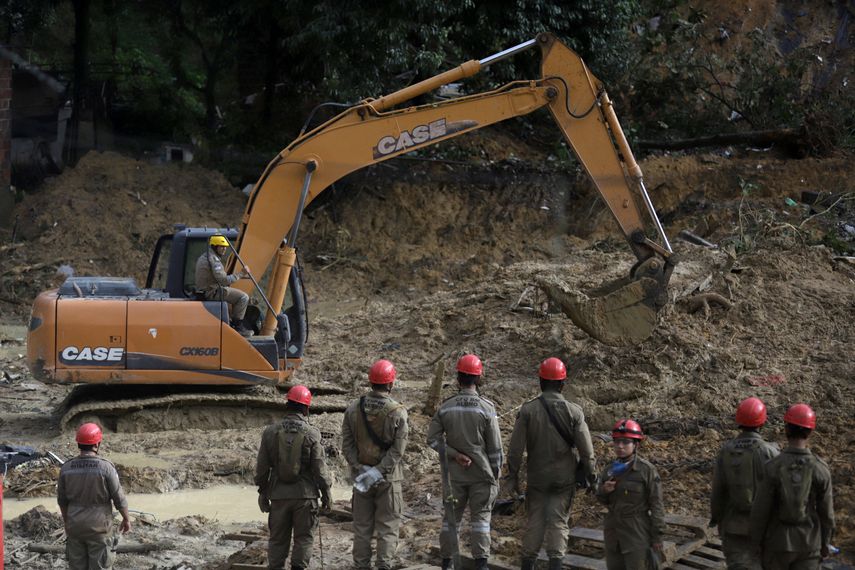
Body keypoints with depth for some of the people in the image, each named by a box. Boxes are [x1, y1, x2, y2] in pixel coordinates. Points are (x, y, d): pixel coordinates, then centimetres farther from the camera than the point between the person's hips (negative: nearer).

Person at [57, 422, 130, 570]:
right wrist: (126, 519, 6)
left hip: (75, 526, 4)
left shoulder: (67, 468, -5)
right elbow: (119, 498, -10)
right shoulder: (106, 467, -17)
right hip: (99, 527, -3)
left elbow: (62, 500, 5)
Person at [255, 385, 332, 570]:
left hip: (278, 494, 2)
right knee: (303, 537, 6)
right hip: (305, 494, -2)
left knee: (277, 539, 11)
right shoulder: (312, 434, -8)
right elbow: (319, 468, -6)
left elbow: (262, 467, 2)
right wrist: (326, 492, 5)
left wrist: (262, 491, 13)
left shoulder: (270, 432, -2)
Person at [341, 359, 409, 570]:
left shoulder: (353, 408, -2)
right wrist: (378, 473, -15)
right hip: (388, 480, -3)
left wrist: (361, 470, -7)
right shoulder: (398, 412, -12)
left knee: (362, 527, 11)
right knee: (387, 528, 4)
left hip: (360, 475, 3)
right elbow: (397, 450, -16)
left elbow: (347, 445, -4)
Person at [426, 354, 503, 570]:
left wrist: (455, 455, -7)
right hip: (481, 473, -2)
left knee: (451, 518, 11)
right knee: (480, 518, 3)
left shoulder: (445, 407, -3)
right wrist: (495, 474, 4)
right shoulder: (486, 408, -9)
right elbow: (494, 446, -6)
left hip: (453, 473, 2)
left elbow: (433, 439, -7)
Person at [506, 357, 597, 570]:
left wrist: (512, 476, 2)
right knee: (559, 521, 5)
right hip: (564, 478, 0)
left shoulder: (527, 410, -8)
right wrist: (591, 475, 5)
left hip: (537, 478, 1)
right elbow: (586, 450, -6)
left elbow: (516, 448, -7)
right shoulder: (573, 412, -8)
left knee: (535, 520, 11)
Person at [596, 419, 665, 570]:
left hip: (637, 533, -6)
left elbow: (656, 505, -10)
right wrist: (604, 491, -8)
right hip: (614, 532, 6)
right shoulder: (610, 470, 6)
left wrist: (657, 537, -11)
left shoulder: (646, 470, -12)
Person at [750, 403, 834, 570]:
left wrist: (756, 543, 2)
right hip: (808, 545, 1)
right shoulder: (821, 469, -13)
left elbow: (760, 511, -14)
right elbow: (826, 513, -5)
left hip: (778, 543, -1)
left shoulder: (772, 468, -18)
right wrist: (825, 545, 11)